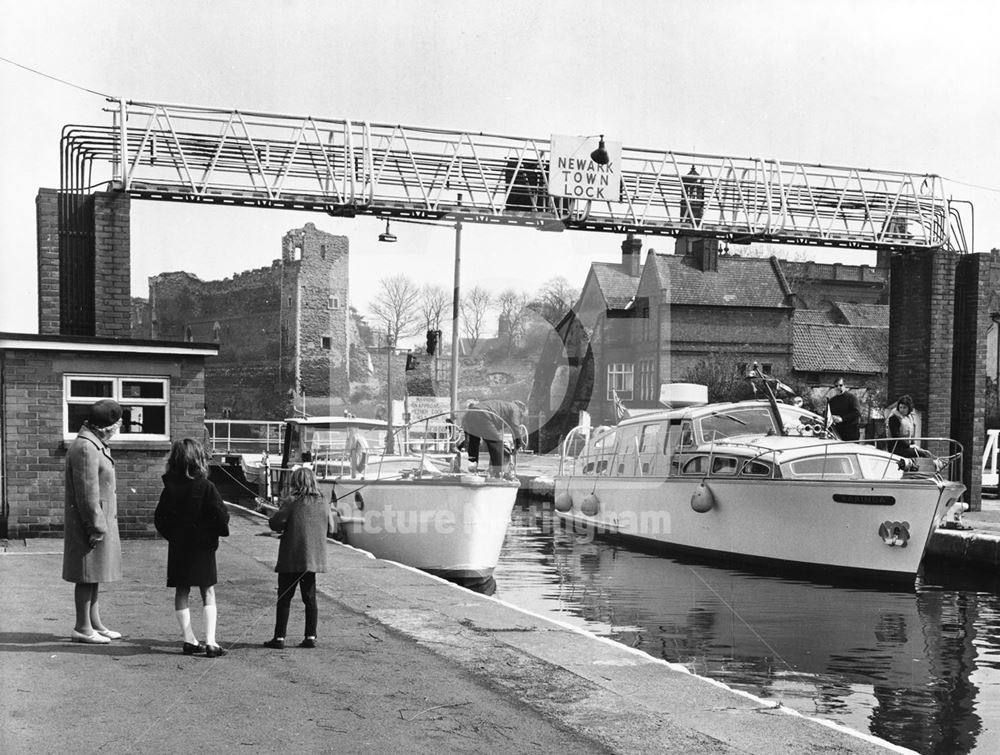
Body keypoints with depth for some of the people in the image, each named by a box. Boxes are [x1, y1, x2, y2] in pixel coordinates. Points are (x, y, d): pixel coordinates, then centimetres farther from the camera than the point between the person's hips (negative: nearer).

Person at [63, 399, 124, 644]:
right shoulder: (85, 449, -19)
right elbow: (87, 493, -22)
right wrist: (96, 527, -20)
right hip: (90, 523, -10)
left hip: (101, 520, 10)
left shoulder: (96, 445, 15)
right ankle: (82, 628, 4)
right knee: (87, 576, -3)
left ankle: (95, 623, 22)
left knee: (94, 577, 15)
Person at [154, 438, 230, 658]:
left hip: (177, 547, 3)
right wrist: (220, 530, 5)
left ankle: (189, 639, 12)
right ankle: (210, 641, -6)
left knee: (181, 592, 12)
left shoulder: (169, 487, 0)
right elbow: (221, 515, -14)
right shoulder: (205, 486, -12)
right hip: (203, 546, -3)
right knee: (208, 593, 2)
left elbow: (159, 518, 5)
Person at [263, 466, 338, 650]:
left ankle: (279, 638, 4)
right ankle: (311, 637, 10)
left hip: (291, 559, -4)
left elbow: (275, 524, -13)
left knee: (284, 598, 3)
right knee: (310, 598, 11)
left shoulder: (291, 502, -12)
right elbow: (331, 527, 12)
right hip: (313, 558, 4)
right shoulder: (322, 504, 2)